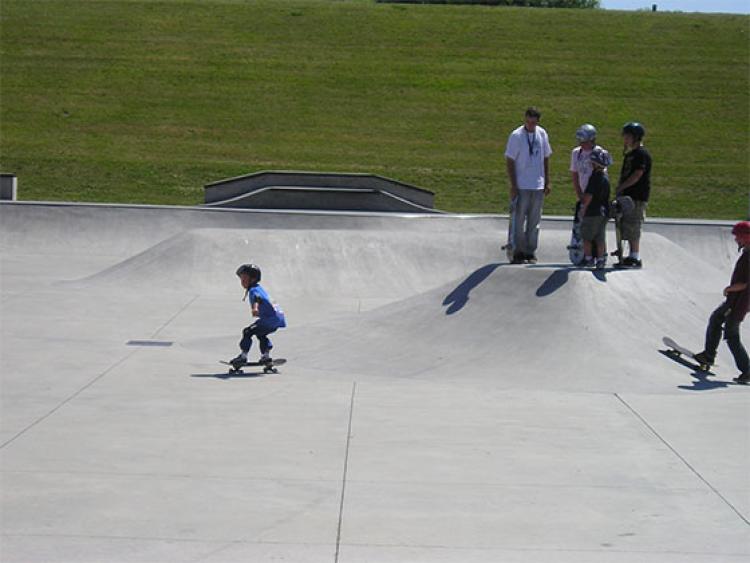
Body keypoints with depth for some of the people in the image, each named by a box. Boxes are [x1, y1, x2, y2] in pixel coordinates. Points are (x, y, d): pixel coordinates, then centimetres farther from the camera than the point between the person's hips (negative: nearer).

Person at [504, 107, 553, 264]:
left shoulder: (542, 134, 5)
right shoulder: (516, 136, -8)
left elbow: (546, 158, 14)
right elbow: (509, 161, -6)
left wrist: (547, 182, 10)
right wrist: (513, 185, -10)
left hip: (538, 186, 4)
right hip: (521, 186, -4)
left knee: (534, 221, 8)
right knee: (519, 220, -1)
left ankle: (531, 252, 15)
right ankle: (518, 252, 7)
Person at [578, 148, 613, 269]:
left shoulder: (595, 177, -17)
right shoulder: (605, 176, 8)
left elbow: (588, 196, -17)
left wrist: (583, 209, -7)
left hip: (593, 212, -7)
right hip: (604, 212, 7)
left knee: (586, 237, 4)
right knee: (601, 238, 11)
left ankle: (588, 259, 5)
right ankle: (601, 260, 11)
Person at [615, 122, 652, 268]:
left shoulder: (642, 154, -11)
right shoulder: (629, 154, 19)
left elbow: (637, 175, -18)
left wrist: (621, 187, -13)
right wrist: (620, 187, 8)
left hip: (637, 197, -10)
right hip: (628, 196, 10)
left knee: (633, 228, -10)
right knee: (627, 227, 12)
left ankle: (635, 258, -7)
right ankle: (632, 256, 18)